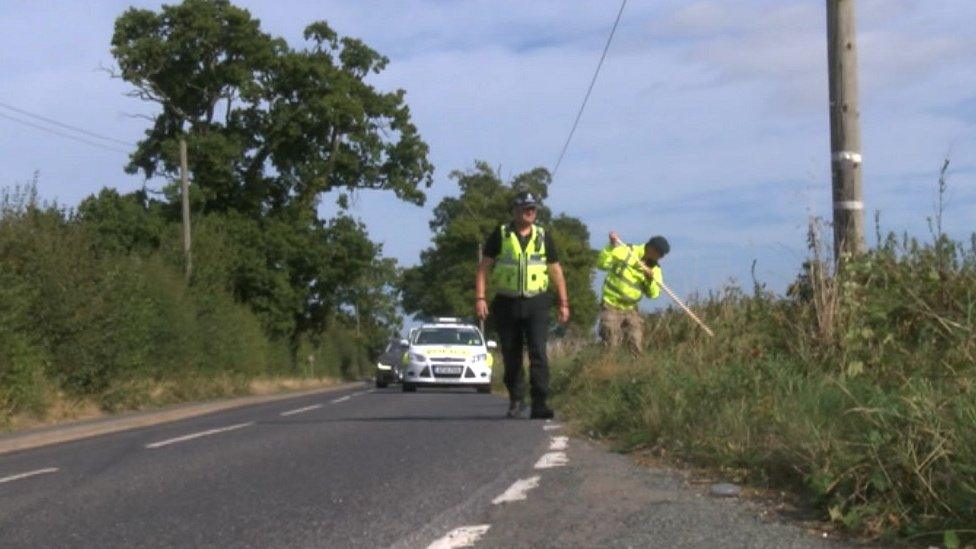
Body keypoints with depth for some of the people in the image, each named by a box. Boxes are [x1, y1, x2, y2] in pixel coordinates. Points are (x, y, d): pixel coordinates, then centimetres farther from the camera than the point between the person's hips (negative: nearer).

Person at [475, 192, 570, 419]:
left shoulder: (543, 237, 8)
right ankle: (516, 401, 21)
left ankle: (539, 404, -13)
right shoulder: (500, 235, 2)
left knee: (538, 353, -12)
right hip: (507, 304, 0)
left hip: (536, 304, 0)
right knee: (511, 356, 7)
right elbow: (483, 267, 1)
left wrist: (563, 303, 9)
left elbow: (556, 271, 13)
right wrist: (480, 298, -9)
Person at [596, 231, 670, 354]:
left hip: (631, 309, 5)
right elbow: (601, 264, -16)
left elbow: (653, 294, -1)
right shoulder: (626, 252, -12)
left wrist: (650, 280, -20)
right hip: (612, 307, -5)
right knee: (610, 346, -6)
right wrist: (611, 247, -27)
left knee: (637, 348, 3)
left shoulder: (654, 269, 2)